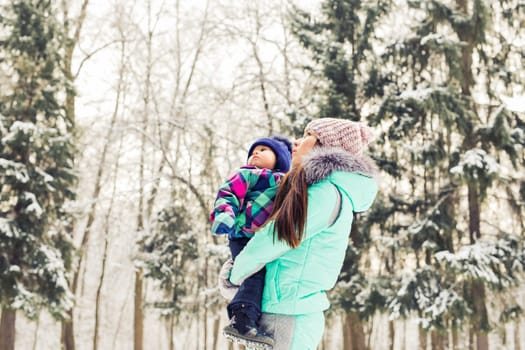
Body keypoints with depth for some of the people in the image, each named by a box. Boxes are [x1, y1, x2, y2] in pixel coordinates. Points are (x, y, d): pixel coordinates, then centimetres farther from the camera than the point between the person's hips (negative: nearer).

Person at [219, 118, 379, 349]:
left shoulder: (327, 194, -14)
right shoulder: (306, 191, 14)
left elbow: (270, 242, -12)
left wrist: (234, 274, 3)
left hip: (291, 316, -9)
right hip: (284, 311, 9)